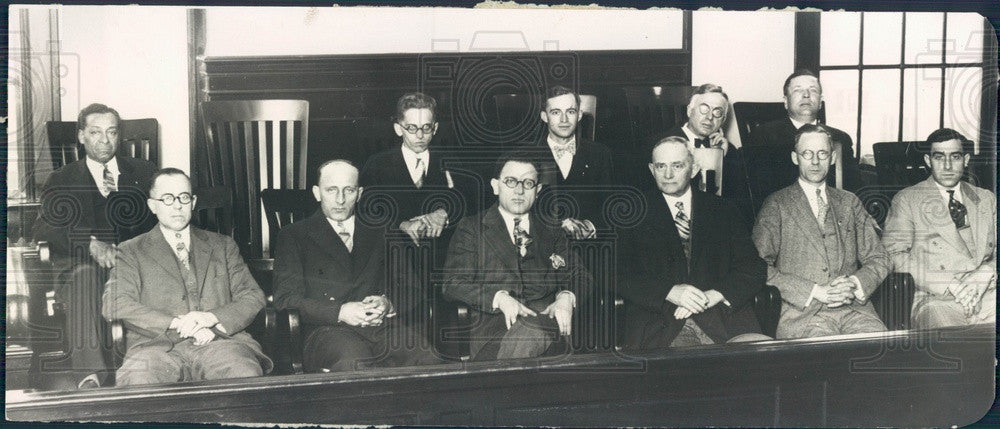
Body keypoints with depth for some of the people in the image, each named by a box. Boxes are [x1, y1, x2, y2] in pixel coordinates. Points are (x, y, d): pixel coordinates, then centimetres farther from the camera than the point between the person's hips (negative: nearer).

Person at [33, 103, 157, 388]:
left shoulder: (143, 173, 24)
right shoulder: (62, 180, 20)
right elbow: (44, 228, 1)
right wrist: (92, 244, -16)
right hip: (81, 266, 0)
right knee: (84, 274, -38)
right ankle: (88, 375, -51)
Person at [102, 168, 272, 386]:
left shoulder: (223, 246, 25)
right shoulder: (130, 252, 17)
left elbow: (253, 297, 16)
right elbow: (115, 305, 1)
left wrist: (213, 318, -6)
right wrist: (177, 324, -11)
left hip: (220, 340, 2)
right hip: (159, 347, -1)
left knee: (247, 375, -34)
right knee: (137, 382, -37)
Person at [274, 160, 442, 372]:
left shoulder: (380, 233, 24)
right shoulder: (294, 236, 15)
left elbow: (413, 292, 18)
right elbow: (286, 299, 2)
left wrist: (389, 304, -7)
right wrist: (340, 311, -13)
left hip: (385, 326, 3)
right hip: (328, 330, -3)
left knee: (428, 361, -30)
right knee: (353, 362, -39)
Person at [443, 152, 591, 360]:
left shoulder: (552, 233, 25)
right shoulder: (471, 229, 15)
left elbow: (580, 277, 18)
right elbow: (453, 283, 3)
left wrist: (566, 297, -8)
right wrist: (500, 298, -15)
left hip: (547, 318, 2)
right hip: (494, 325, -2)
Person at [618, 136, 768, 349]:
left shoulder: (722, 211, 17)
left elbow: (754, 269, 10)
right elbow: (621, 274, 1)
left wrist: (712, 296, -8)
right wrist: (670, 292, -14)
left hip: (721, 317, 3)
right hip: (659, 321, -2)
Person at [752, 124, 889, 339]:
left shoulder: (850, 203, 21)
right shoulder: (776, 205, 8)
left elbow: (879, 259, 19)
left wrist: (854, 284, -3)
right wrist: (815, 292, -11)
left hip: (853, 308, 4)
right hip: (801, 312, -4)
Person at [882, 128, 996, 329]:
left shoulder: (987, 199, 24)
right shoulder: (907, 200, 12)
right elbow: (892, 256, -1)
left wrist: (985, 274, -8)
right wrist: (950, 283, -11)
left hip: (987, 294, 4)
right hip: (936, 300, -4)